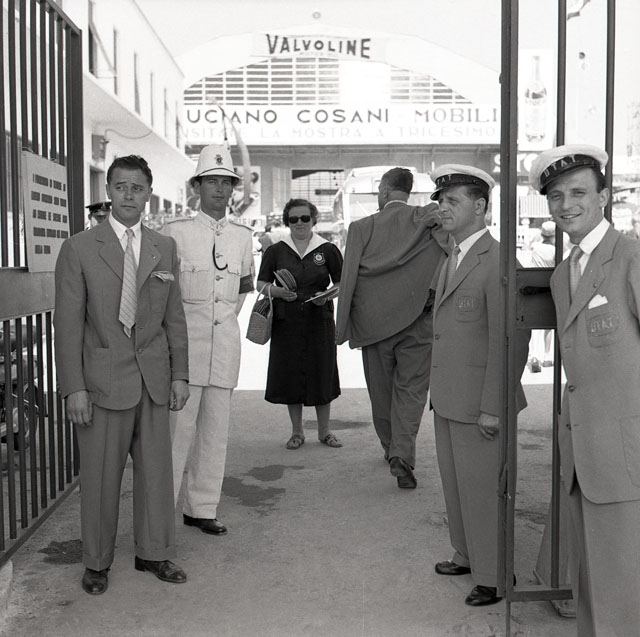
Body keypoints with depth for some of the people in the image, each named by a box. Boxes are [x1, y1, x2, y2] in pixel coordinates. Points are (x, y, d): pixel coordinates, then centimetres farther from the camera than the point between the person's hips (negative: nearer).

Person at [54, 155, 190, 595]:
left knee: (156, 468, 11)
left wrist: (179, 374, 6)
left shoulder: (165, 248, 9)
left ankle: (154, 553, 27)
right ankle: (97, 562, 23)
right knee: (101, 474, 5)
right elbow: (68, 324, -5)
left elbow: (175, 318, 10)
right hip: (103, 379, -3)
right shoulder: (79, 249, -2)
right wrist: (74, 388, -10)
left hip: (154, 378, 3)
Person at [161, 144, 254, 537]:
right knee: (178, 424, -7)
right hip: (185, 337, -4)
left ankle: (202, 509, 17)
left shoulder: (243, 236, 11)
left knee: (216, 427, 7)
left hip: (226, 338, 4)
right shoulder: (176, 231, -2)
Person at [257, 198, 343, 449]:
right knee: (290, 374, 3)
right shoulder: (275, 251, 7)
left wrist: (327, 296, -12)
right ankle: (296, 431, 18)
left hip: (319, 321, -1)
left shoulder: (328, 250, 5)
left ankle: (324, 430, 18)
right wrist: (277, 291, -12)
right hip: (286, 322, 1)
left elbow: (341, 284, 8)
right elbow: (261, 284, 8)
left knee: (322, 373, 3)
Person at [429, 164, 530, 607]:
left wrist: (491, 407, -20)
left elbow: (507, 341, -20)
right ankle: (468, 556, 38)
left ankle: (494, 576, 19)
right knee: (455, 483, 20)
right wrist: (438, 390, 16)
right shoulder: (452, 260, 13)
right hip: (448, 400, 9)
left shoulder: (497, 262, -17)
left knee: (482, 488, 2)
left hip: (478, 403, -9)